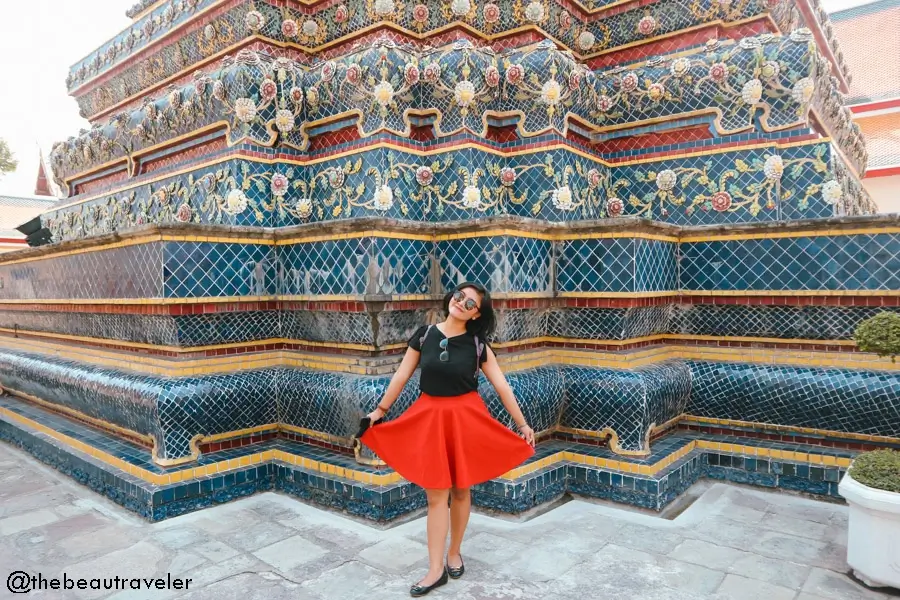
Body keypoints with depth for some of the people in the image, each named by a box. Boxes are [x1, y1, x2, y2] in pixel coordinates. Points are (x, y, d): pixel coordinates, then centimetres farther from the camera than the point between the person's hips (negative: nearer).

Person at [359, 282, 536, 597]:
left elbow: (502, 386, -1)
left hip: (467, 418, 0)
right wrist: (380, 410, 7)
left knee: (461, 489, 11)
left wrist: (522, 423, -1)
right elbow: (402, 375, 6)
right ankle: (436, 569, 12)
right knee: (436, 494, 3)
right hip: (430, 417, 1)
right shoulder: (424, 335, -1)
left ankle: (455, 553, 32)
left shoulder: (478, 344, -3)